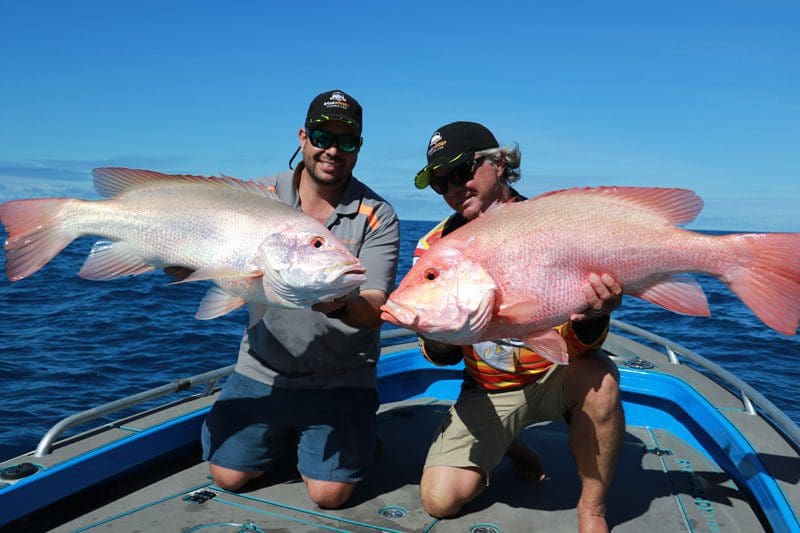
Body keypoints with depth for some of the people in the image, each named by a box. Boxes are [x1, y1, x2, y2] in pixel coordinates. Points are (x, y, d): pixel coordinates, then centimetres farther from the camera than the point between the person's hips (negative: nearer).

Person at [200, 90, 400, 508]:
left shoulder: (377, 216, -10)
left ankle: (358, 434, 23)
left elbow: (374, 310, -19)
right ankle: (286, 434, 31)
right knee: (228, 477, 3)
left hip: (340, 378, -2)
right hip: (262, 369, 3)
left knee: (329, 494, -8)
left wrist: (341, 305, -42)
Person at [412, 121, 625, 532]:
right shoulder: (435, 245, -7)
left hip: (554, 376, -1)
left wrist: (591, 318, -39)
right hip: (488, 391, 2)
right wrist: (439, 341, -30)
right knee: (441, 499, -13)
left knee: (599, 379, -35)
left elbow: (579, 347, -16)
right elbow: (442, 357, -6)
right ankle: (509, 444, 18)